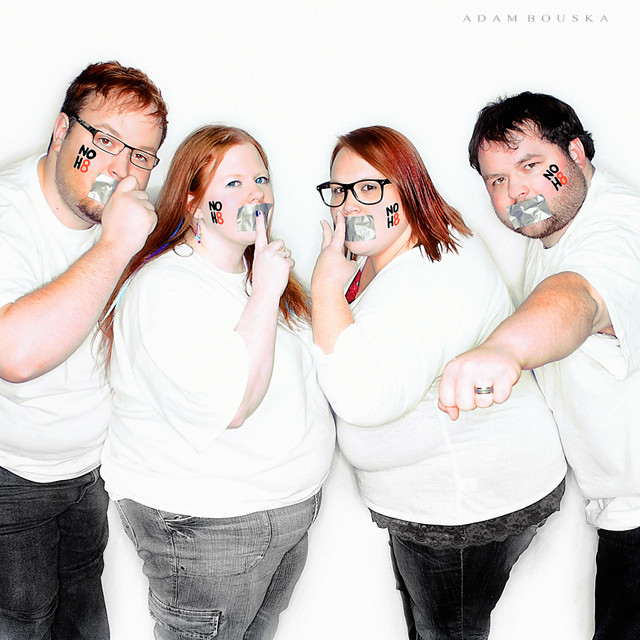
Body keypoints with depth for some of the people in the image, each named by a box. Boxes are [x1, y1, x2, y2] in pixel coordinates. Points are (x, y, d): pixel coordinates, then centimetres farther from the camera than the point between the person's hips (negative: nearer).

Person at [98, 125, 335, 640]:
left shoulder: (259, 271, 7)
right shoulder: (165, 289, -23)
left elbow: (298, 365, 20)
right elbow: (230, 407, -32)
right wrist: (266, 293, -29)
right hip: (204, 522, -8)